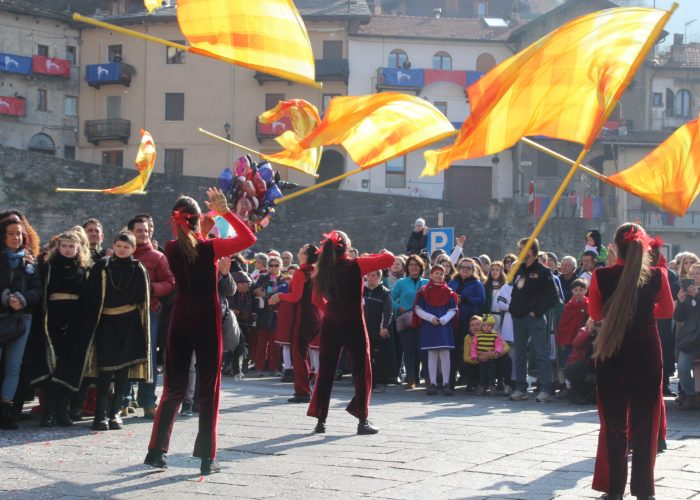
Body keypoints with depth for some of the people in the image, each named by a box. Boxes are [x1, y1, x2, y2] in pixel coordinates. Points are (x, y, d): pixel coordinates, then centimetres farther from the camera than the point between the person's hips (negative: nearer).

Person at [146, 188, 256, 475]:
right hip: (206, 318, -4)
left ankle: (157, 451, 8)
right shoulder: (210, 248, -12)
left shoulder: (172, 249, 0)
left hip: (181, 318, 4)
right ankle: (207, 458, 1)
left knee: (174, 387, 12)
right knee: (208, 389, 1)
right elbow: (249, 238, -2)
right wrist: (225, 212, -1)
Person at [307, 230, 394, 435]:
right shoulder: (355, 266, -10)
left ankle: (320, 420, 10)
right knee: (361, 372, 4)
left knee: (325, 372, 10)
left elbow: (320, 297, 16)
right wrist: (368, 258, 8)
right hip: (353, 325, -5)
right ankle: (363, 420, 3)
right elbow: (389, 258, -9)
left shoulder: (324, 270, 3)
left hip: (330, 325, 5)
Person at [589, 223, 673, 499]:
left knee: (613, 422, 9)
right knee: (644, 422, 9)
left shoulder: (601, 276, -9)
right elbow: (667, 310, 10)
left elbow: (596, 314, 5)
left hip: (612, 354, 0)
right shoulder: (657, 275, -7)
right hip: (647, 353, 0)